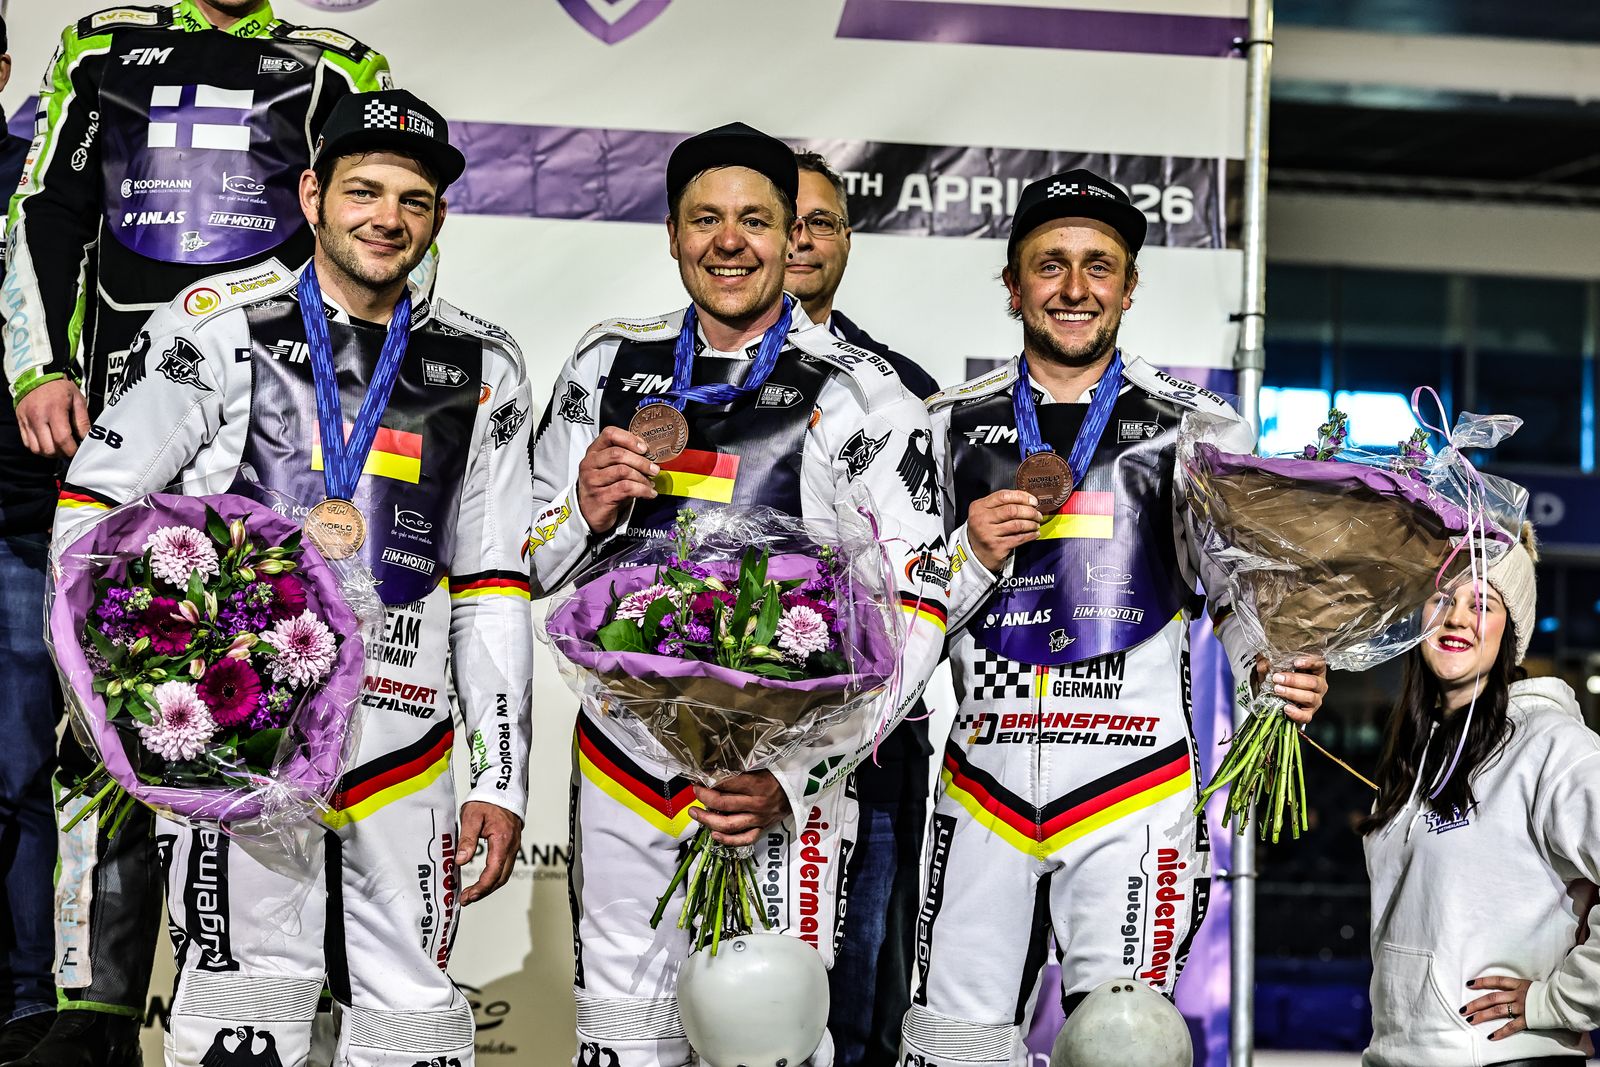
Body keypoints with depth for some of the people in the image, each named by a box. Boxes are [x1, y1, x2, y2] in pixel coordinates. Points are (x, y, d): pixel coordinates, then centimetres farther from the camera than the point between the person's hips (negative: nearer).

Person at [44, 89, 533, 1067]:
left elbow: (493, 591, 12)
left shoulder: (480, 371, 12)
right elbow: (91, 508, 2)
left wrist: (503, 779, 8)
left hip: (402, 753, 3)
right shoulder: (222, 331, 2)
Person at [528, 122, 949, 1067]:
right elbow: (536, 571, 14)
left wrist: (791, 780, -19)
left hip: (776, 770, -4)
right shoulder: (609, 369, 8)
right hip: (623, 762, 4)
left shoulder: (861, 399, -5)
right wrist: (586, 515, -10)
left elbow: (912, 623, -10)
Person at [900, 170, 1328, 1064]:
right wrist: (974, 557, -7)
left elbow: (1239, 585, 5)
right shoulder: (953, 426, 11)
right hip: (985, 778, 2)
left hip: (1131, 784, -2)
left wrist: (1282, 667, -15)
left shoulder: (1199, 427, 6)